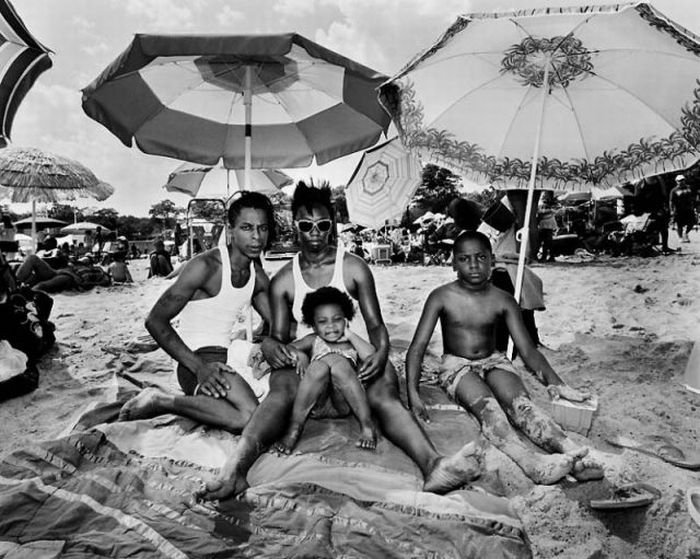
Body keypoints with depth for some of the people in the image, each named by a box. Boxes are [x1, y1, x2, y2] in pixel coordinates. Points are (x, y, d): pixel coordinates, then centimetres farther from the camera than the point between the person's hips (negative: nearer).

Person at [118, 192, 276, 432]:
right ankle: (160, 401, -10)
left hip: (226, 359, 9)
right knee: (249, 417, -30)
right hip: (198, 359, -9)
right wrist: (198, 367, -22)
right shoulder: (205, 266, -13)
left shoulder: (258, 275, 9)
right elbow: (155, 321, -14)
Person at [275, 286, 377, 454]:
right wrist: (299, 354, -10)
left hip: (342, 403, 0)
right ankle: (294, 428, -29)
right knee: (320, 365, -30)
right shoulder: (313, 341, 23)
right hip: (315, 403, 1)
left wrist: (350, 335, 5)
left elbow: (371, 355, -1)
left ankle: (367, 425, -30)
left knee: (338, 362, -29)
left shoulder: (351, 343, 20)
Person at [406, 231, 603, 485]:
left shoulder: (503, 301, -3)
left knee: (519, 401, -29)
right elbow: (417, 347, -12)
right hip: (456, 365, -2)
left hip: (493, 362, 3)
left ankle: (573, 454, -45)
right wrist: (413, 394, -24)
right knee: (487, 405, -33)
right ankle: (532, 463, -54)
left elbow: (528, 350, -3)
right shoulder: (442, 297, -9)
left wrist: (555, 384, -20)